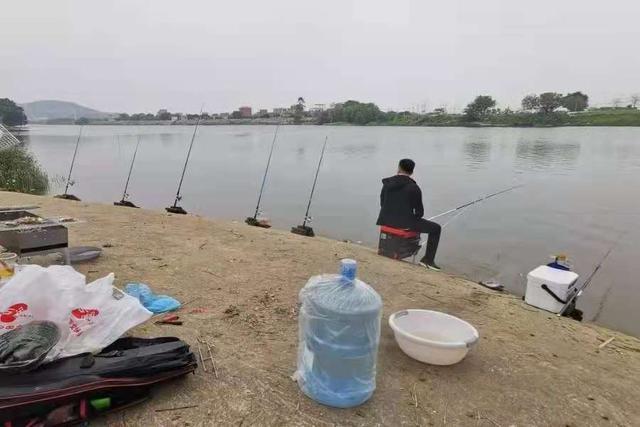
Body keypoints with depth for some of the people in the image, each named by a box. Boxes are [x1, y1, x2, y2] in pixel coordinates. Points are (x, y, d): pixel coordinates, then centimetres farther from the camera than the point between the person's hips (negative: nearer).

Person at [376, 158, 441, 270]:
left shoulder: (387, 183, 1)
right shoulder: (414, 188, -11)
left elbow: (382, 204, 10)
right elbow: (419, 212, -6)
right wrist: (413, 219, 16)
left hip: (387, 220, 6)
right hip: (405, 223, -6)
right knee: (436, 228, 12)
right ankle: (428, 260, 11)